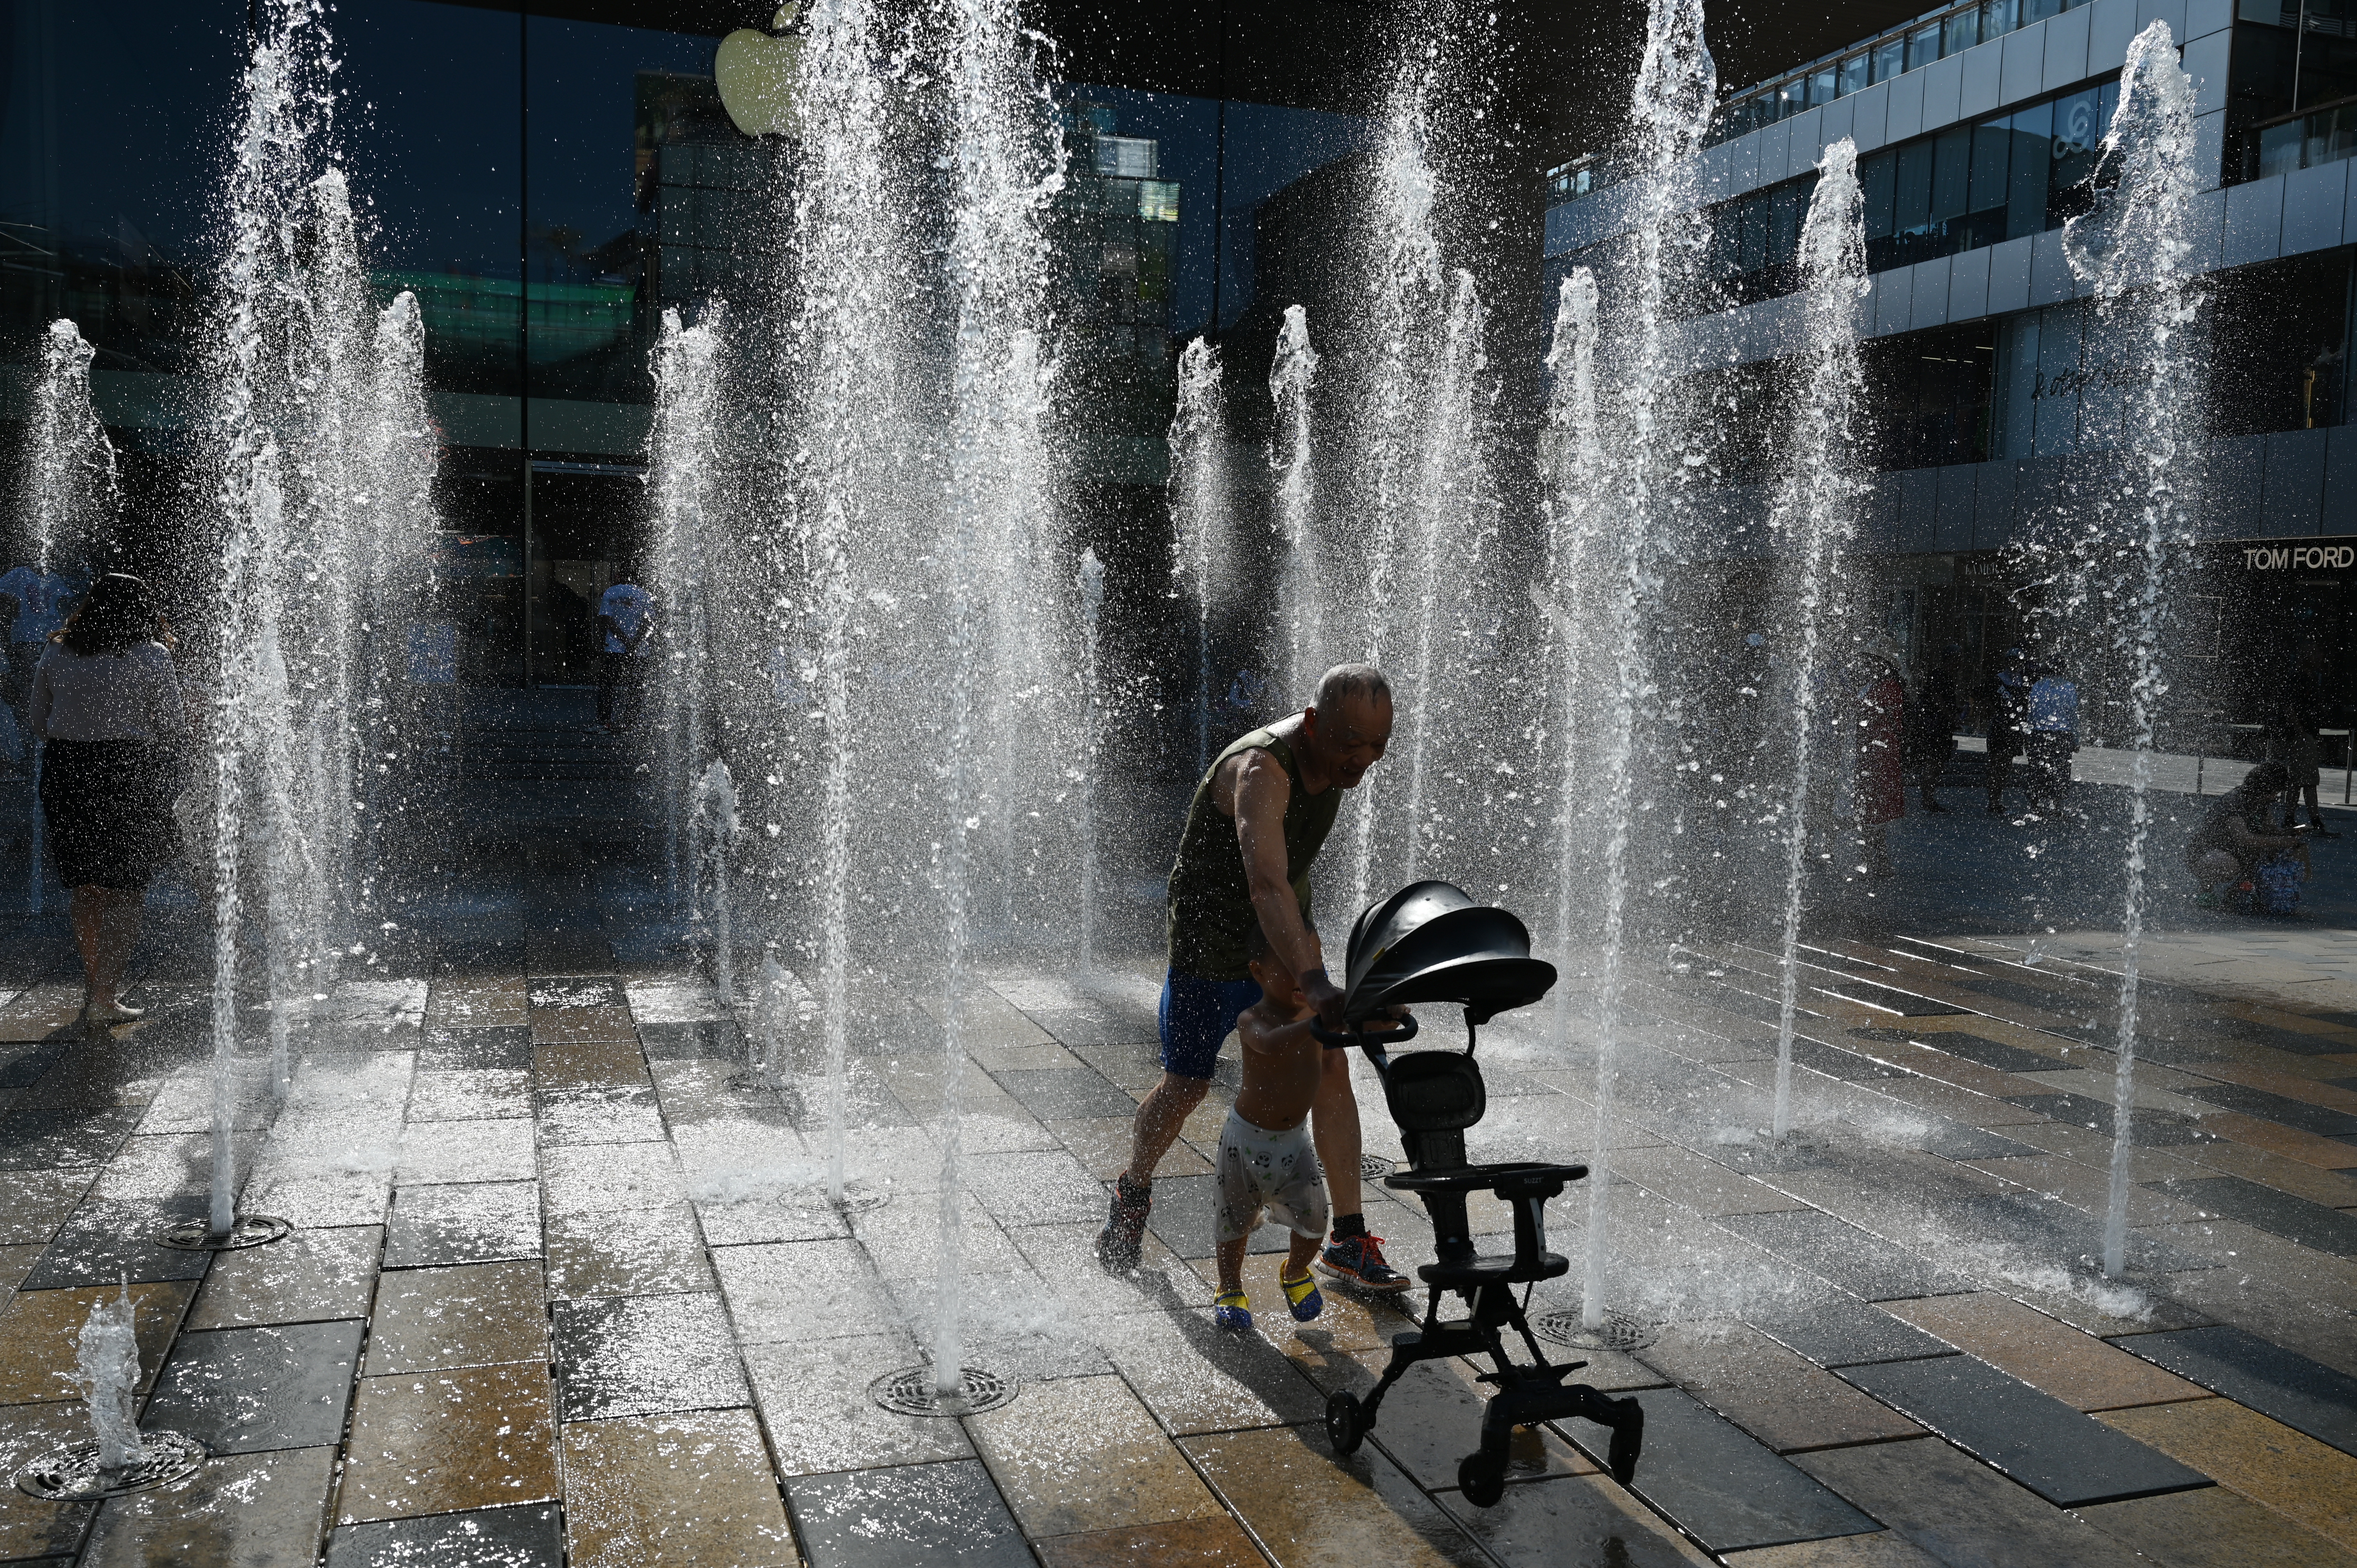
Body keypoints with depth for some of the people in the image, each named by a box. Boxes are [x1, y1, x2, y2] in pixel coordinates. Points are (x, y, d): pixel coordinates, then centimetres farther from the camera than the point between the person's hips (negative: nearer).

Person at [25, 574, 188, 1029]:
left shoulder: (54, 656, 8)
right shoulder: (150, 656, -4)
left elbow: (38, 725, 12)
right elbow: (174, 727, -2)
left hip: (64, 771, 4)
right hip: (129, 775, -4)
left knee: (86, 887, 14)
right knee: (127, 890, 3)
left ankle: (97, 991, 21)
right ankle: (104, 997, -1)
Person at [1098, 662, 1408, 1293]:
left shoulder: (1334, 756, -7)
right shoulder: (1261, 771, -34)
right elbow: (1267, 886, -50)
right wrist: (1313, 982, -62)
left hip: (1286, 935, 7)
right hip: (1212, 940, -7)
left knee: (1331, 1071, -1)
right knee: (1185, 1087, 6)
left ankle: (1348, 1243, 8)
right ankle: (1133, 1193, 35)